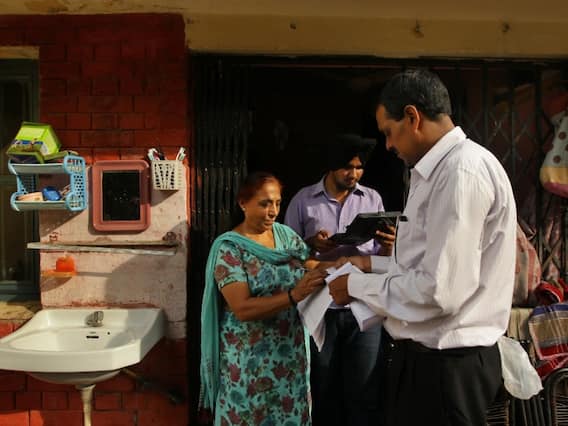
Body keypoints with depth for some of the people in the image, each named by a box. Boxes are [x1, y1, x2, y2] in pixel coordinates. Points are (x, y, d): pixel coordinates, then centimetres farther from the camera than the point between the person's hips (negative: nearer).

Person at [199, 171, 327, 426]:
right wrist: (295, 295, -31)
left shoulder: (286, 234, 3)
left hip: (290, 350, 5)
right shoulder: (229, 247, -13)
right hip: (250, 357, -5)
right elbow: (242, 308, -21)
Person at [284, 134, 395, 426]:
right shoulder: (303, 201, 0)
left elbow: (381, 257, 8)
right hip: (320, 307, 0)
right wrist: (312, 245, -17)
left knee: (364, 392, 4)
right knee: (323, 390, 13)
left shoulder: (373, 199, 6)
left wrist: (388, 245, -14)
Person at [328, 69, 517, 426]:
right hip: (425, 353, 9)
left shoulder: (462, 171, -21)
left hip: (444, 365, -9)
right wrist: (372, 263, 12)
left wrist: (357, 285, -14)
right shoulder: (439, 170, 12)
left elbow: (440, 292, -26)